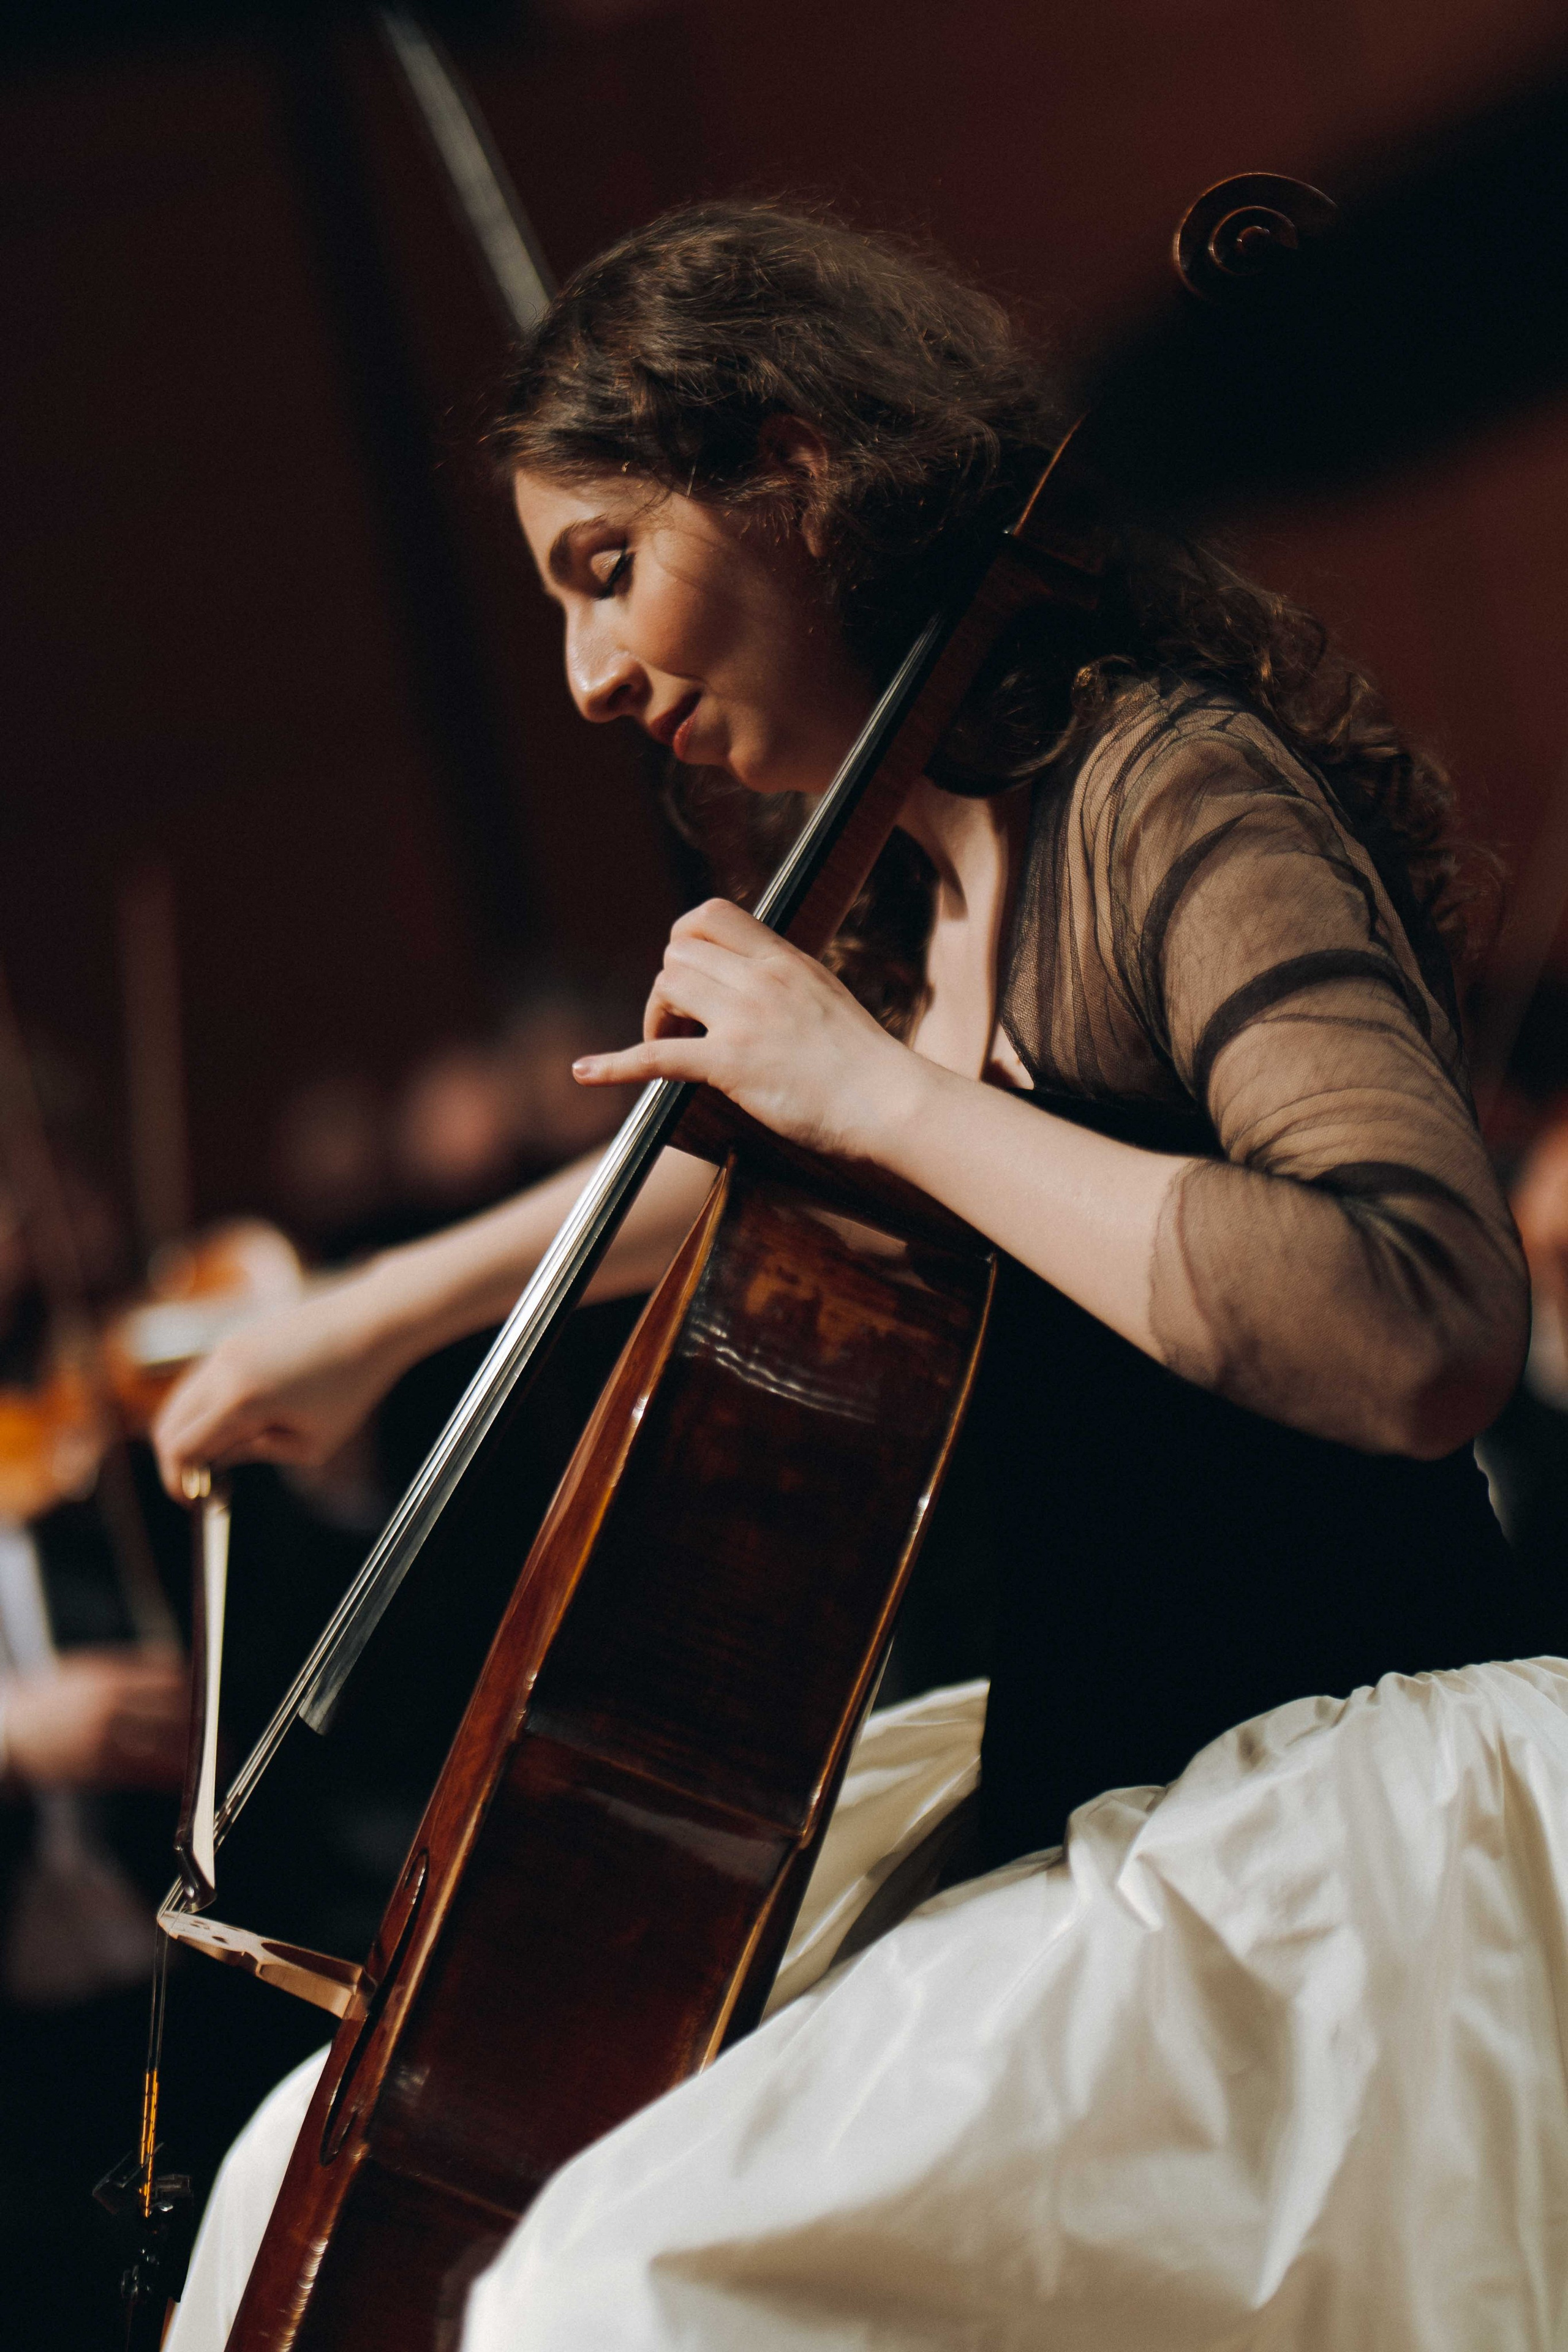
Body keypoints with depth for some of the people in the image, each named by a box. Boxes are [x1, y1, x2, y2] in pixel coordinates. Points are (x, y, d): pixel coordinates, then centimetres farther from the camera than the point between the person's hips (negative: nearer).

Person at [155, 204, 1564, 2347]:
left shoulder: (1169, 795, -14)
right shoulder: (905, 903, 12)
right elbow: (738, 1184, 35)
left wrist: (878, 1094, -24)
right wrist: (373, 1324, 39)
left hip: (1331, 1806, -9)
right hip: (1074, 1802, 9)